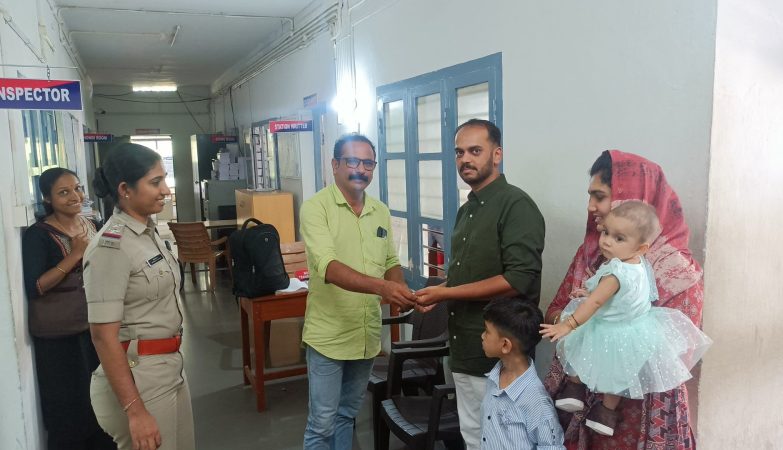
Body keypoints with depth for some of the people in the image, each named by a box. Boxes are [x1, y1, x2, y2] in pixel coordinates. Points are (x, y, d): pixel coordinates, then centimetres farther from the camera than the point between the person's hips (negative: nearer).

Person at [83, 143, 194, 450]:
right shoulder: (111, 246, -19)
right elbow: (103, 334, -21)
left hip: (170, 367, 8)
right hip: (136, 376, -8)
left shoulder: (149, 232, 6)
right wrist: (134, 410, -22)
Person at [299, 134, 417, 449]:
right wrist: (381, 286, -39)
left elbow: (391, 262, 13)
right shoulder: (315, 207, -14)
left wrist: (400, 290, -10)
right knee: (322, 422, 5)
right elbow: (328, 267, -26)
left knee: (347, 414, 21)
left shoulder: (381, 212, 6)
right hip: (329, 335, -5)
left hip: (367, 334, 6)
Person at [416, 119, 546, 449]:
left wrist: (447, 294, -20)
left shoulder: (516, 205, -14)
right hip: (464, 349, 8)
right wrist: (438, 291, 4)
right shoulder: (466, 211, 13)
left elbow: (519, 280, -24)